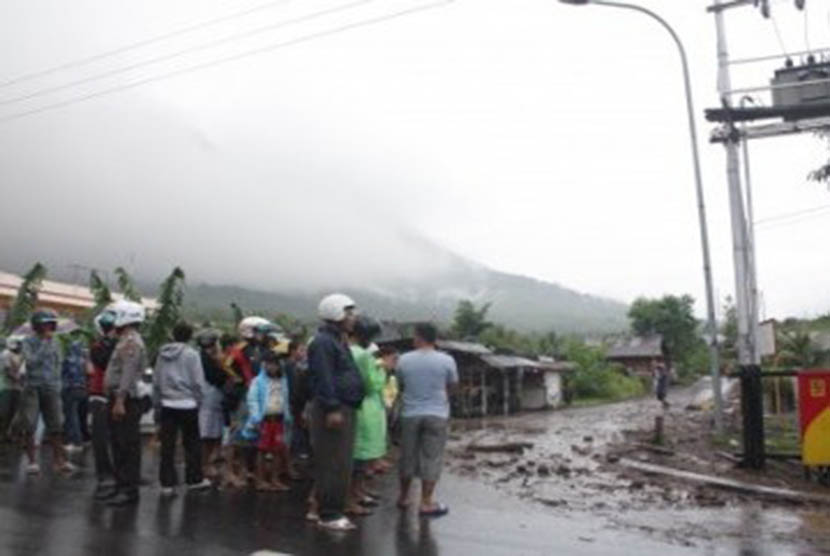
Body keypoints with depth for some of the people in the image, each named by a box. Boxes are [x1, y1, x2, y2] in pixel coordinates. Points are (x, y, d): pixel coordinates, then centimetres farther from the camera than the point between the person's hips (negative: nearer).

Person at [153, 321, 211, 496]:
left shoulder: (162, 354, 6)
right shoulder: (191, 354, -8)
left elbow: (156, 381, 10)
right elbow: (198, 382, -9)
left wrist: (157, 403, 16)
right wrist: (199, 400, 4)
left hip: (167, 404, 4)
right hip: (187, 404, -4)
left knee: (167, 445, 6)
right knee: (192, 443, 9)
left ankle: (167, 483, 9)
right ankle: (194, 479, 17)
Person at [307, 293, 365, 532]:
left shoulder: (339, 341, 20)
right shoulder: (323, 342, -13)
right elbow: (323, 378, -21)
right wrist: (332, 408, -25)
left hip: (344, 409, 11)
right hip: (332, 411, -10)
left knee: (341, 465, 15)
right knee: (333, 465, -5)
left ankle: (330, 509, 24)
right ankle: (329, 514, 3)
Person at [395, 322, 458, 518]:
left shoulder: (404, 360, -3)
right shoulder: (446, 361, -6)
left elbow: (401, 385, 8)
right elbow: (452, 384, 6)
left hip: (410, 414, 2)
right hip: (437, 414, -2)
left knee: (408, 457, 14)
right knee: (431, 458, 4)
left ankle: (403, 498, 27)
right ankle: (426, 503, 7)